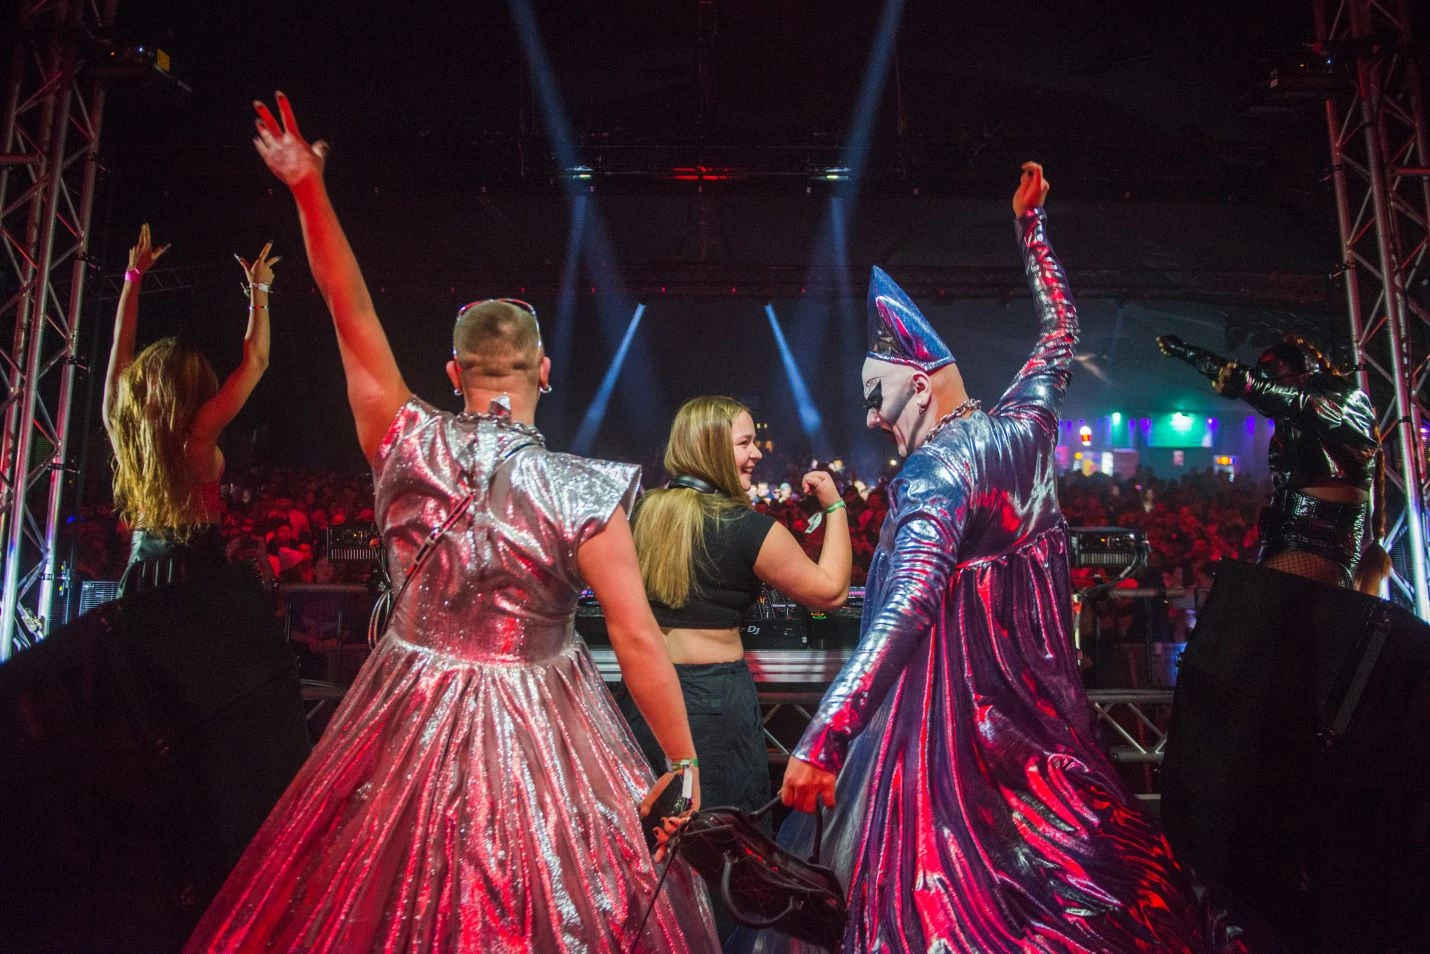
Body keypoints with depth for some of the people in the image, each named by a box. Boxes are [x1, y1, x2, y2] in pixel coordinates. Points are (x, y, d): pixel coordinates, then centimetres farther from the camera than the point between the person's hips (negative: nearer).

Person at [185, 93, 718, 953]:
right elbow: (639, 641, -16)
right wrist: (685, 761, -7)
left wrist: (309, 188, 2)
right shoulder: (579, 492, -19)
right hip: (538, 738, -3)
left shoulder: (407, 449, -11)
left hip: (408, 723, 4)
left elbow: (353, 315, -1)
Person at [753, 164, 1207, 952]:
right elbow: (1060, 329, 22)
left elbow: (906, 607, -32)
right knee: (1061, 856, 19)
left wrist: (822, 738, -37)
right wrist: (1031, 226, 31)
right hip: (1038, 691, 8)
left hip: (952, 709, -8)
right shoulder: (1025, 425, 3)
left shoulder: (934, 469, -19)